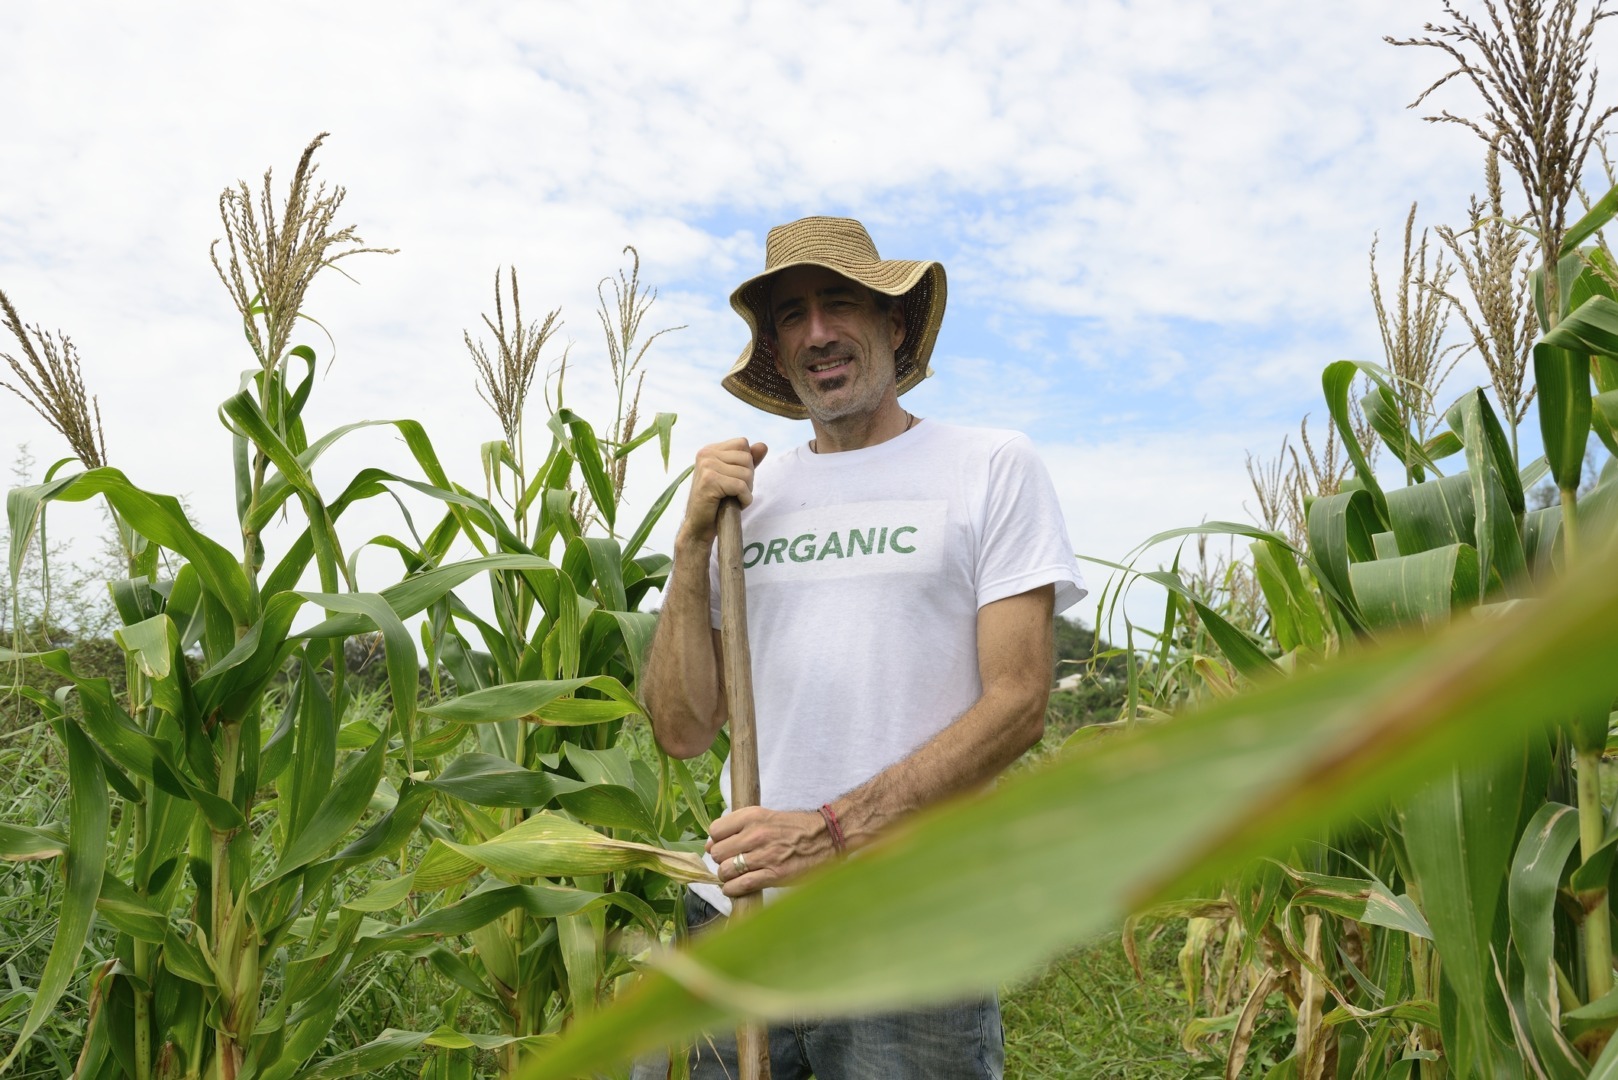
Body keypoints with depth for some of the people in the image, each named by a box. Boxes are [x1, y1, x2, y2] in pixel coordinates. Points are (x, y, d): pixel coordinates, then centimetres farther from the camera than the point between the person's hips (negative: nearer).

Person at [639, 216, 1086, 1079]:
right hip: (739, 914, 3)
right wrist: (694, 542, -6)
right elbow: (683, 732, 4)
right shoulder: (746, 490, 8)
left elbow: (1017, 706, -9)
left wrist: (832, 829, -18)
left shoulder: (993, 467, -2)